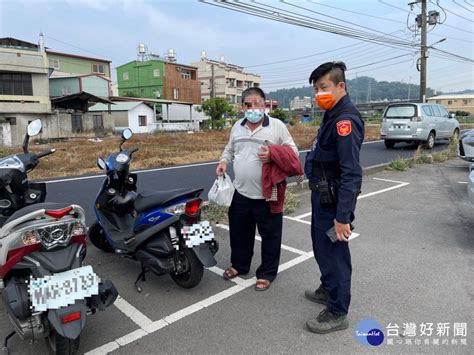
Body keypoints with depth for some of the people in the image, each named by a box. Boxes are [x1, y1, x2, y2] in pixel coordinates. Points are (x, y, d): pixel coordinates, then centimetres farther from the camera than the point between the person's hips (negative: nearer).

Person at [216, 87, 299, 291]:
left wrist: (273, 155, -22)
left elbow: (293, 152, -5)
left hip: (268, 195, -4)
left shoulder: (277, 126, -6)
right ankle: (239, 265, 39)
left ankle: (267, 272, 25)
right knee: (239, 232, 18)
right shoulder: (237, 127, 9)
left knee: (270, 236, 7)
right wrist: (223, 161, 1)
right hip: (241, 193, 5)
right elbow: (229, 150, 21)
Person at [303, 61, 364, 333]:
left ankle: (337, 313, 19)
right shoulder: (333, 115, 10)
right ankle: (328, 290, 43)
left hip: (333, 201, -10)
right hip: (323, 196, 10)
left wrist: (343, 216, -27)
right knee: (322, 248, 23)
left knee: (334, 252, 2)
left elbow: (352, 174, -26)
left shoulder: (345, 120, -22)